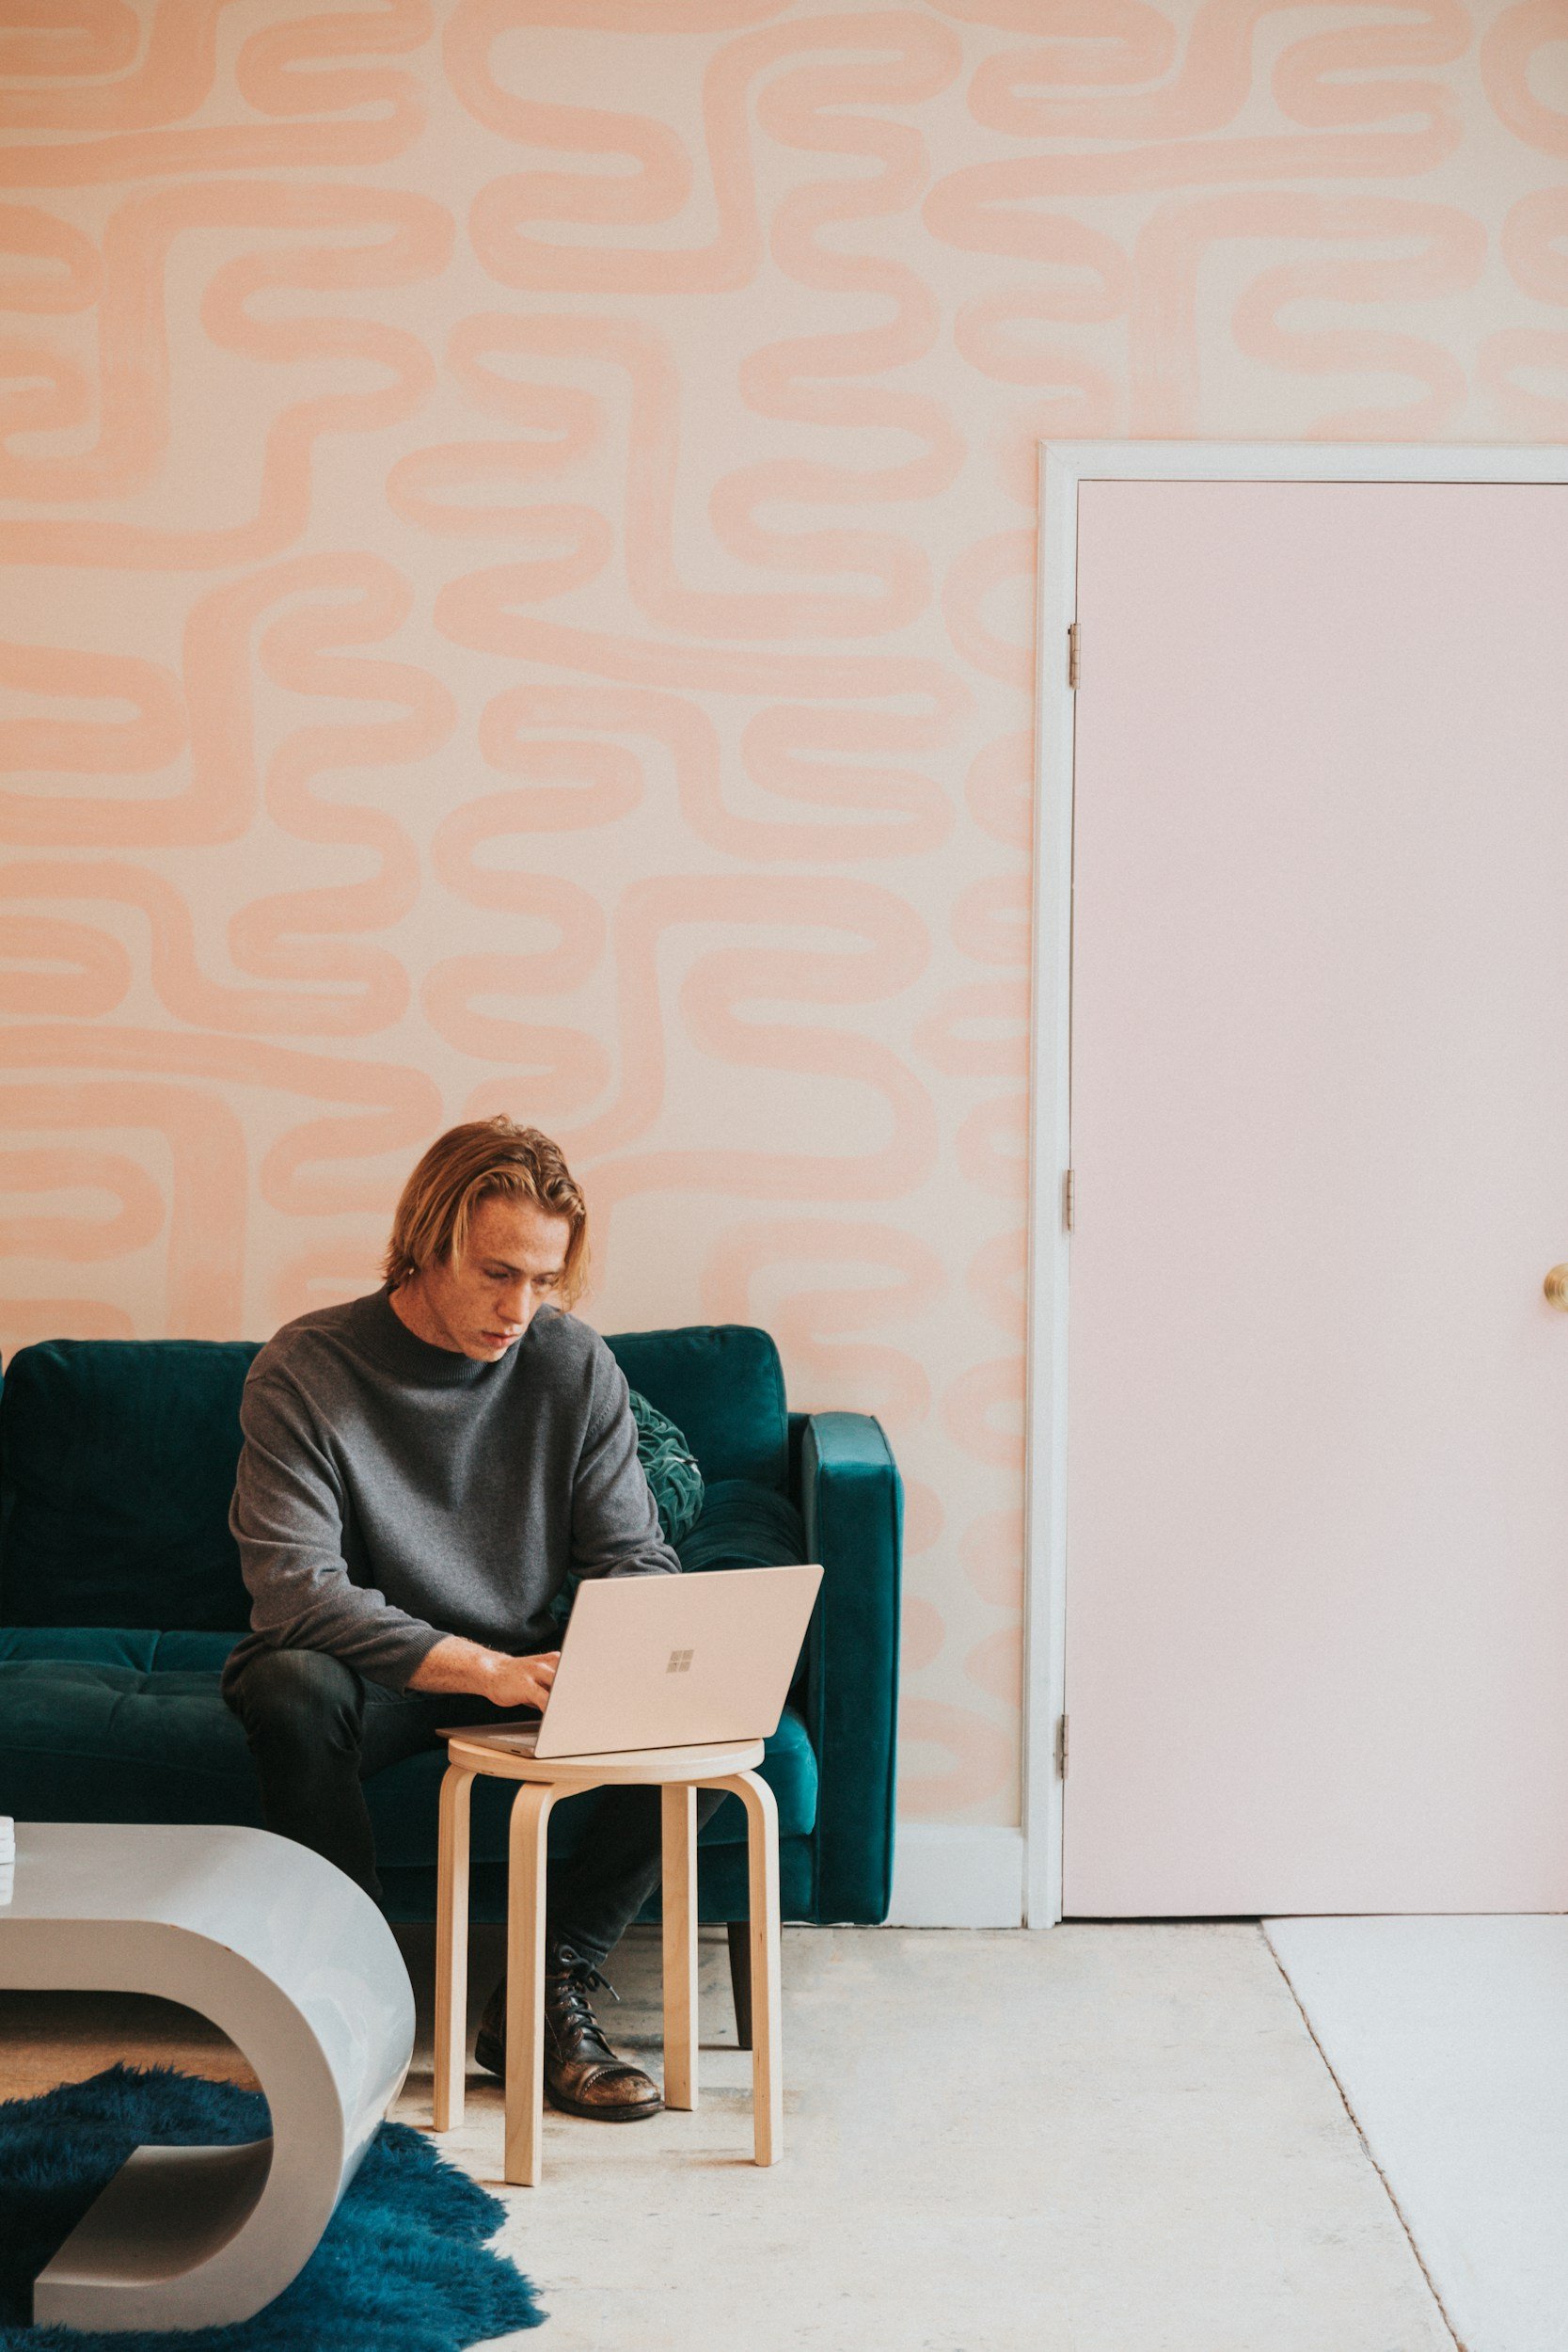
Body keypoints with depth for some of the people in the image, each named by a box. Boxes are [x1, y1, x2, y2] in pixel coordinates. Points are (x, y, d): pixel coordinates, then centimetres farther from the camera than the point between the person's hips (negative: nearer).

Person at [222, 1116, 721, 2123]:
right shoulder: (307, 1370, -15)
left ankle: (543, 1992, -13)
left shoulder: (576, 1365, -5)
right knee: (291, 1688, -37)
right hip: (371, 1674, -3)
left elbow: (636, 1557, -3)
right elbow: (293, 1587, -24)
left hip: (531, 1670, 3)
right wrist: (487, 1669, -35)